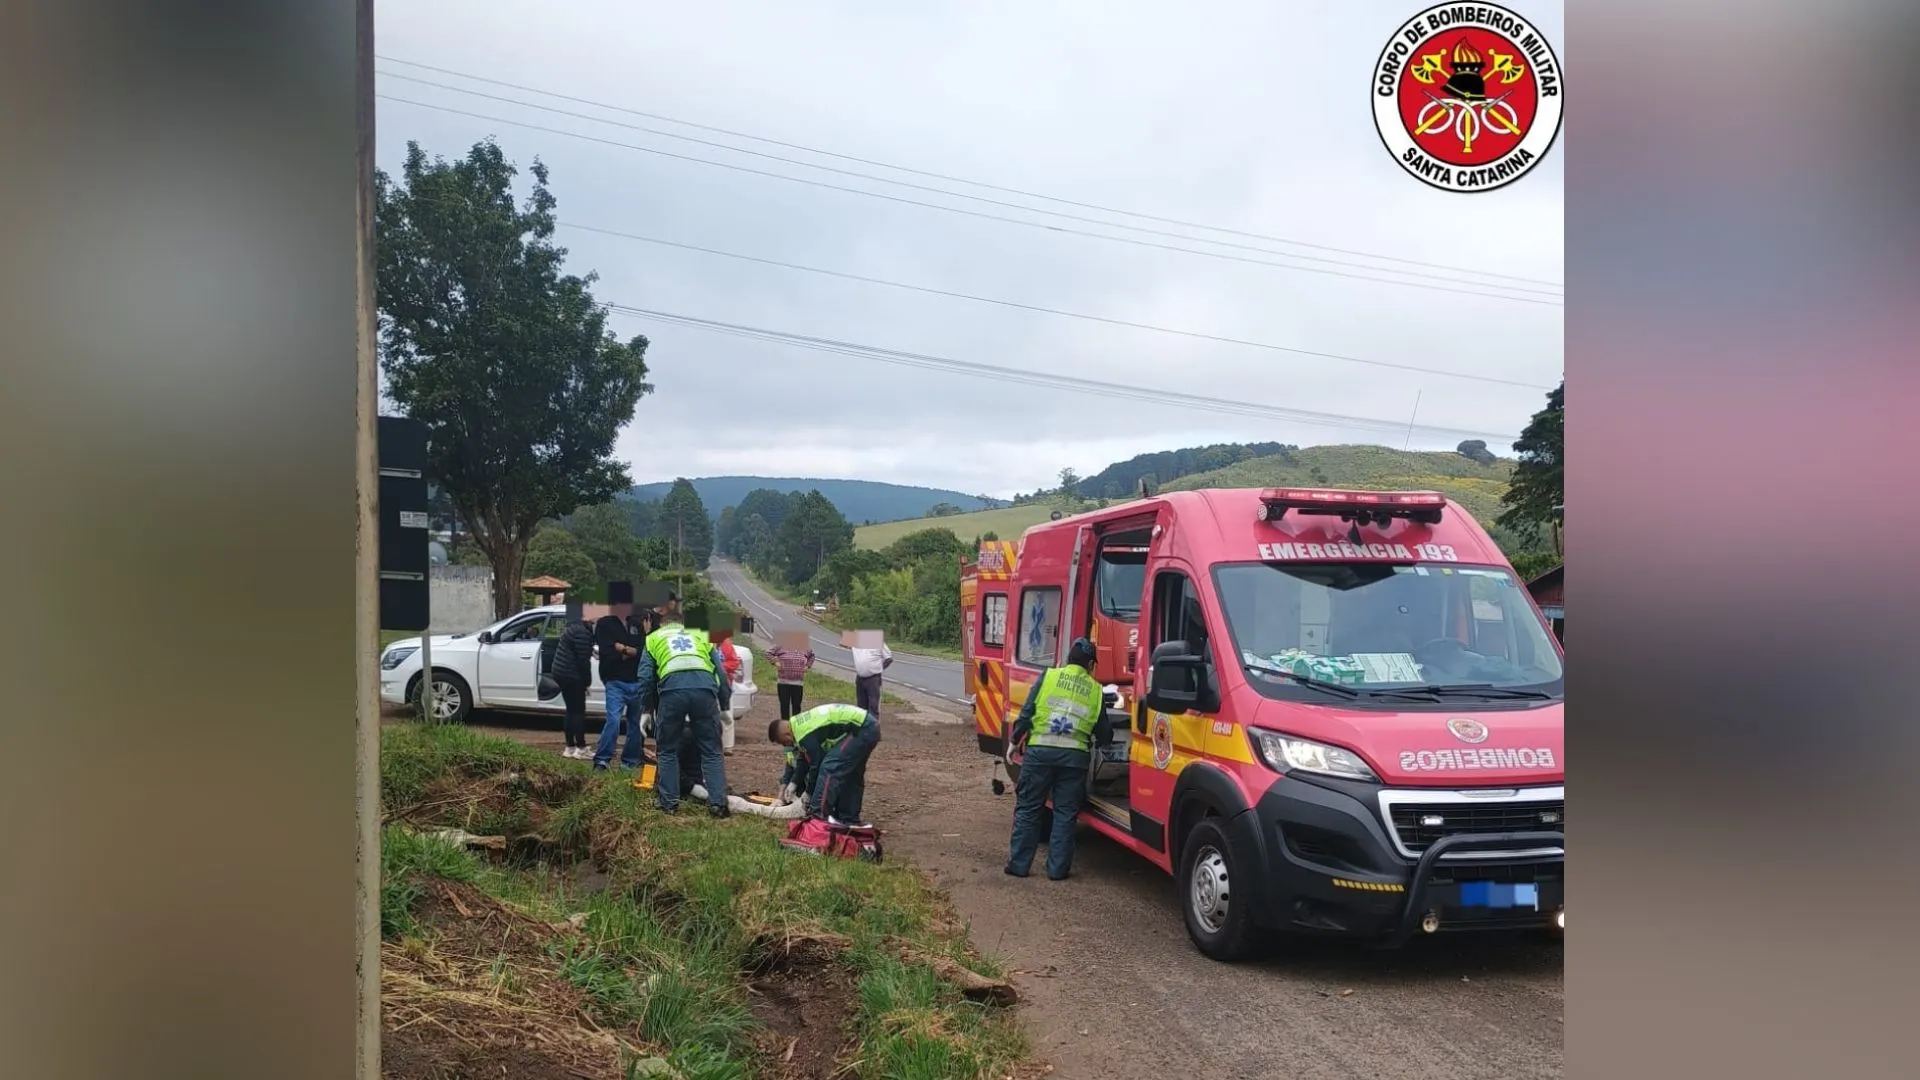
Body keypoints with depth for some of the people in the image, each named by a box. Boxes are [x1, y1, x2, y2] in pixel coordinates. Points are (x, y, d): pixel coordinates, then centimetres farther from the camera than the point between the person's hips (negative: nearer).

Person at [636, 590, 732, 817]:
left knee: (668, 751, 17)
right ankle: (718, 803, 4)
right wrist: (725, 706, 30)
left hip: (672, 691, -1)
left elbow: (645, 678, 20)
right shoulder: (701, 635, 31)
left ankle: (669, 802, 18)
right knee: (711, 751, 10)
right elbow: (721, 672, 25)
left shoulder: (654, 639, 27)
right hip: (704, 690, 1)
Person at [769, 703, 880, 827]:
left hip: (861, 730, -11)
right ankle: (849, 819, 25)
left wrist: (809, 792, 5)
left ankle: (818, 815, -14)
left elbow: (816, 764, -9)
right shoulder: (799, 723, 15)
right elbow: (803, 759, 25)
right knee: (852, 774, 18)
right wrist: (795, 783, 26)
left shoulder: (805, 734, -16)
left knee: (830, 766, -14)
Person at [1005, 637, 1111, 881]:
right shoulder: (1096, 690, 8)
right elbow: (1104, 734, 11)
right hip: (1075, 755, 1)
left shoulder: (1048, 676, 4)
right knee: (1065, 814, 9)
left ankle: (1018, 863, 12)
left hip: (1040, 751, 0)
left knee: (1027, 808, 9)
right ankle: (1058, 868, 9)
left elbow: (1026, 714, 0)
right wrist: (1093, 742, 32)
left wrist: (1015, 741, 11)